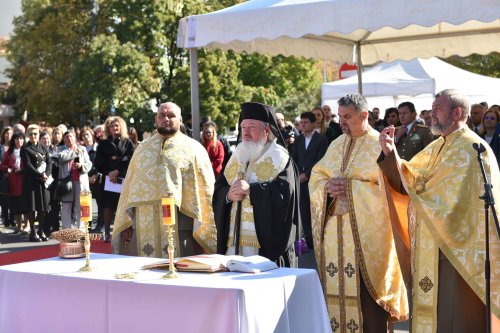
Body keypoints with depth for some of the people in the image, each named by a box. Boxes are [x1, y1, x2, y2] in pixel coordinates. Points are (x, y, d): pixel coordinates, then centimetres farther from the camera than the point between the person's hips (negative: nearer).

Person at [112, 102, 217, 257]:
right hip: (143, 227, 3)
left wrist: (203, 232, -4)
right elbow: (129, 185, 18)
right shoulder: (143, 148, 17)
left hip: (179, 227, -3)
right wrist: (126, 224, 11)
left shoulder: (193, 149, 5)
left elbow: (205, 190, 2)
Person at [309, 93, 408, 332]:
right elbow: (316, 177, 14)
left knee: (367, 293, -5)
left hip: (367, 231, -5)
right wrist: (328, 186, -8)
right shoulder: (337, 145, 15)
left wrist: (351, 187, -16)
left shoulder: (380, 145, -3)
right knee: (337, 285, 5)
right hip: (335, 230, 5)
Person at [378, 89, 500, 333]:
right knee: (432, 313, 14)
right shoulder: (436, 148, 14)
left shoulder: (472, 149, -13)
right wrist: (391, 154, -9)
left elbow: (456, 199, -20)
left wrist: (422, 191, -9)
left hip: (457, 246, -8)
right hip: (431, 247, 9)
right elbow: (409, 179, 6)